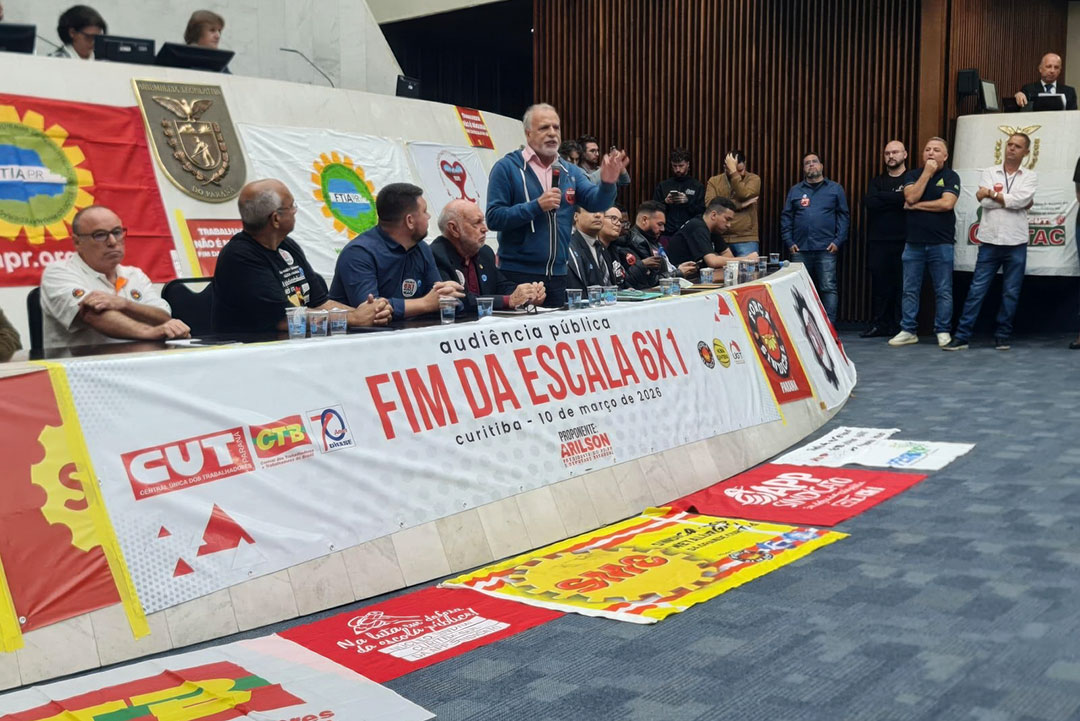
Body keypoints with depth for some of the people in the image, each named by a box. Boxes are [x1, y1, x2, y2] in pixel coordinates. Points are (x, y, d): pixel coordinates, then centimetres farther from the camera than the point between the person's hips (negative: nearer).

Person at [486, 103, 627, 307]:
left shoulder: (570, 172, 11)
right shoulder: (507, 167, -3)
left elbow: (596, 202, -3)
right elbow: (494, 218, -11)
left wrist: (607, 182, -23)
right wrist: (536, 206, -19)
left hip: (558, 275, 5)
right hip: (518, 274, -5)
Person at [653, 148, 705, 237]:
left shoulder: (698, 186, 6)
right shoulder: (662, 185, 12)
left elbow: (702, 213, -2)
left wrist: (688, 202, -15)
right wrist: (665, 202, -8)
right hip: (667, 233, 2)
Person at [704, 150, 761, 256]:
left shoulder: (753, 179, 3)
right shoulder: (714, 181, 7)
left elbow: (744, 195, -16)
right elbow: (710, 204, -10)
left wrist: (734, 171, -13)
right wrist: (740, 205, -10)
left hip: (746, 240, -1)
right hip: (720, 239, 1)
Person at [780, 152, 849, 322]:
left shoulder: (835, 189, 10)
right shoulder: (795, 190, 15)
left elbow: (843, 217, 6)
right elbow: (786, 218, 11)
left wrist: (838, 241, -5)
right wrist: (788, 242, 0)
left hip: (826, 250, -2)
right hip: (800, 249, 2)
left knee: (828, 288, -6)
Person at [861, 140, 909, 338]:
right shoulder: (877, 181, 17)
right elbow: (869, 202, -3)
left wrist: (882, 198, -10)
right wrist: (896, 199, -9)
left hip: (903, 241, -3)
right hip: (878, 241, 3)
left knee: (902, 284, -4)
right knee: (879, 283, 3)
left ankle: (900, 327, 1)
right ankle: (879, 324, 8)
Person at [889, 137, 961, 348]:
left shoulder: (951, 176, 2)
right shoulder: (912, 175, 10)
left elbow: (947, 203, -13)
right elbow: (911, 197, -8)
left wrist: (916, 206, -7)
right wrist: (927, 173, -8)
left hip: (941, 243, -2)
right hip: (913, 242, 3)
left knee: (943, 291, 1)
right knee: (910, 290, 4)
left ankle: (943, 331, 9)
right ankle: (908, 330, 10)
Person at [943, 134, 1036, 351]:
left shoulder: (1030, 177, 6)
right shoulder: (989, 173, 8)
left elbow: (1021, 199, -14)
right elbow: (985, 202, -7)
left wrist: (991, 193, -7)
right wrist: (1012, 200, -7)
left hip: (1016, 244, 0)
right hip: (990, 242, 0)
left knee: (1011, 293, 5)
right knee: (976, 290, -1)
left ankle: (1002, 337, 15)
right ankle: (961, 336, 1)